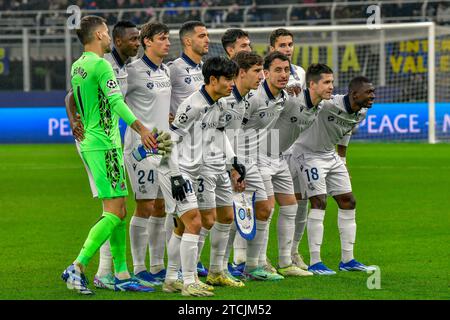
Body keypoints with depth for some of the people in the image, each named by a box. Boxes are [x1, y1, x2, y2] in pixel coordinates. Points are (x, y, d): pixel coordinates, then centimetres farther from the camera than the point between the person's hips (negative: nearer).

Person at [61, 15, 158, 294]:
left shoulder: (77, 66, 13)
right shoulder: (100, 65, -14)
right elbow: (116, 100, -24)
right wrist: (140, 127, -30)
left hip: (89, 143, 10)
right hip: (105, 145, -10)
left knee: (120, 211, 11)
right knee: (114, 213, -9)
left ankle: (122, 275, 11)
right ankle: (77, 268, -13)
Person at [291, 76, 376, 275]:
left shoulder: (361, 113, -3)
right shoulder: (331, 105, -28)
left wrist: (341, 159, 21)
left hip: (330, 154, 9)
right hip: (309, 153, -9)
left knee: (348, 202, 7)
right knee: (319, 202, -16)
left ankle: (347, 260, 15)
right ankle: (315, 263, -11)